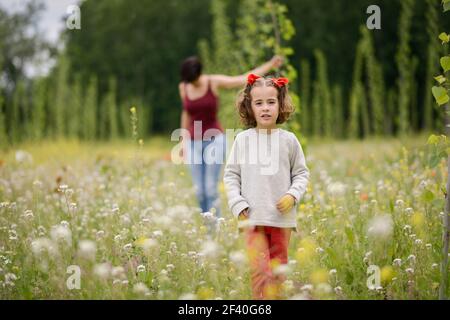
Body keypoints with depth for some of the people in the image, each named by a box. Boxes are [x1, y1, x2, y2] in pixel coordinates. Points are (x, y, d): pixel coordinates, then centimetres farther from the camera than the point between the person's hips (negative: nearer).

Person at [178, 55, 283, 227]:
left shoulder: (214, 82, -9)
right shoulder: (183, 87, 2)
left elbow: (245, 79, -13)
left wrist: (269, 65, -21)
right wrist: (183, 142, 15)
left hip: (215, 141, -3)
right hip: (194, 143, 4)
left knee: (211, 189, -10)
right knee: (199, 191, 1)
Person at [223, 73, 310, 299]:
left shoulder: (288, 140, 3)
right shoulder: (242, 139, 2)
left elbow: (301, 173, 11)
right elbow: (230, 175, 7)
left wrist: (293, 196, -7)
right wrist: (238, 206, -4)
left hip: (282, 218, 1)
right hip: (253, 218, -1)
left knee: (278, 270, 8)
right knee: (259, 269, -12)